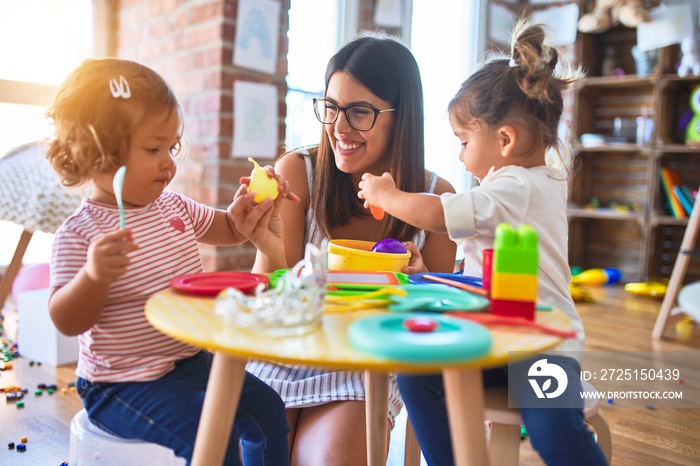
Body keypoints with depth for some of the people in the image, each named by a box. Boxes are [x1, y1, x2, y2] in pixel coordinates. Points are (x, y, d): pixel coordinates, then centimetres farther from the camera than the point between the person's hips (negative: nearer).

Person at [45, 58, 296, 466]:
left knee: (268, 409, 2)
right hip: (123, 382, -7)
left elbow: (228, 230, 19)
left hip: (192, 360, 7)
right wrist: (94, 275, -41)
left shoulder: (174, 206, 4)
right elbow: (67, 322, -20)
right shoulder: (80, 233, -16)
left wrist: (248, 209, -3)